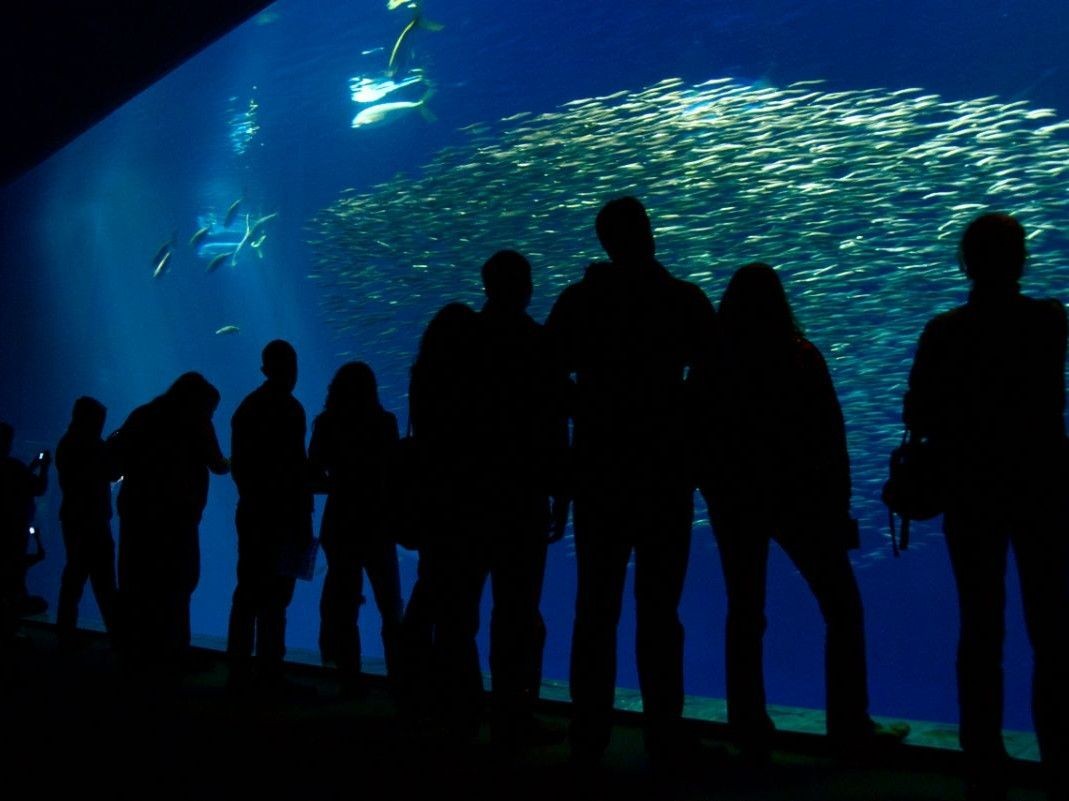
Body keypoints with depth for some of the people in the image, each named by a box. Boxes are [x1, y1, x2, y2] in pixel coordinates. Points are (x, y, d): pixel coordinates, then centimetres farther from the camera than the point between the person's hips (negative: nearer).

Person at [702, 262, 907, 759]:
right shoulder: (802, 358, -7)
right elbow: (831, 438, -7)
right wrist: (839, 504, 1)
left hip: (733, 499, 3)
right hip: (798, 497, -3)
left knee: (744, 613, 10)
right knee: (842, 609, 9)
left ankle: (750, 729, 14)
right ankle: (850, 725, 9)